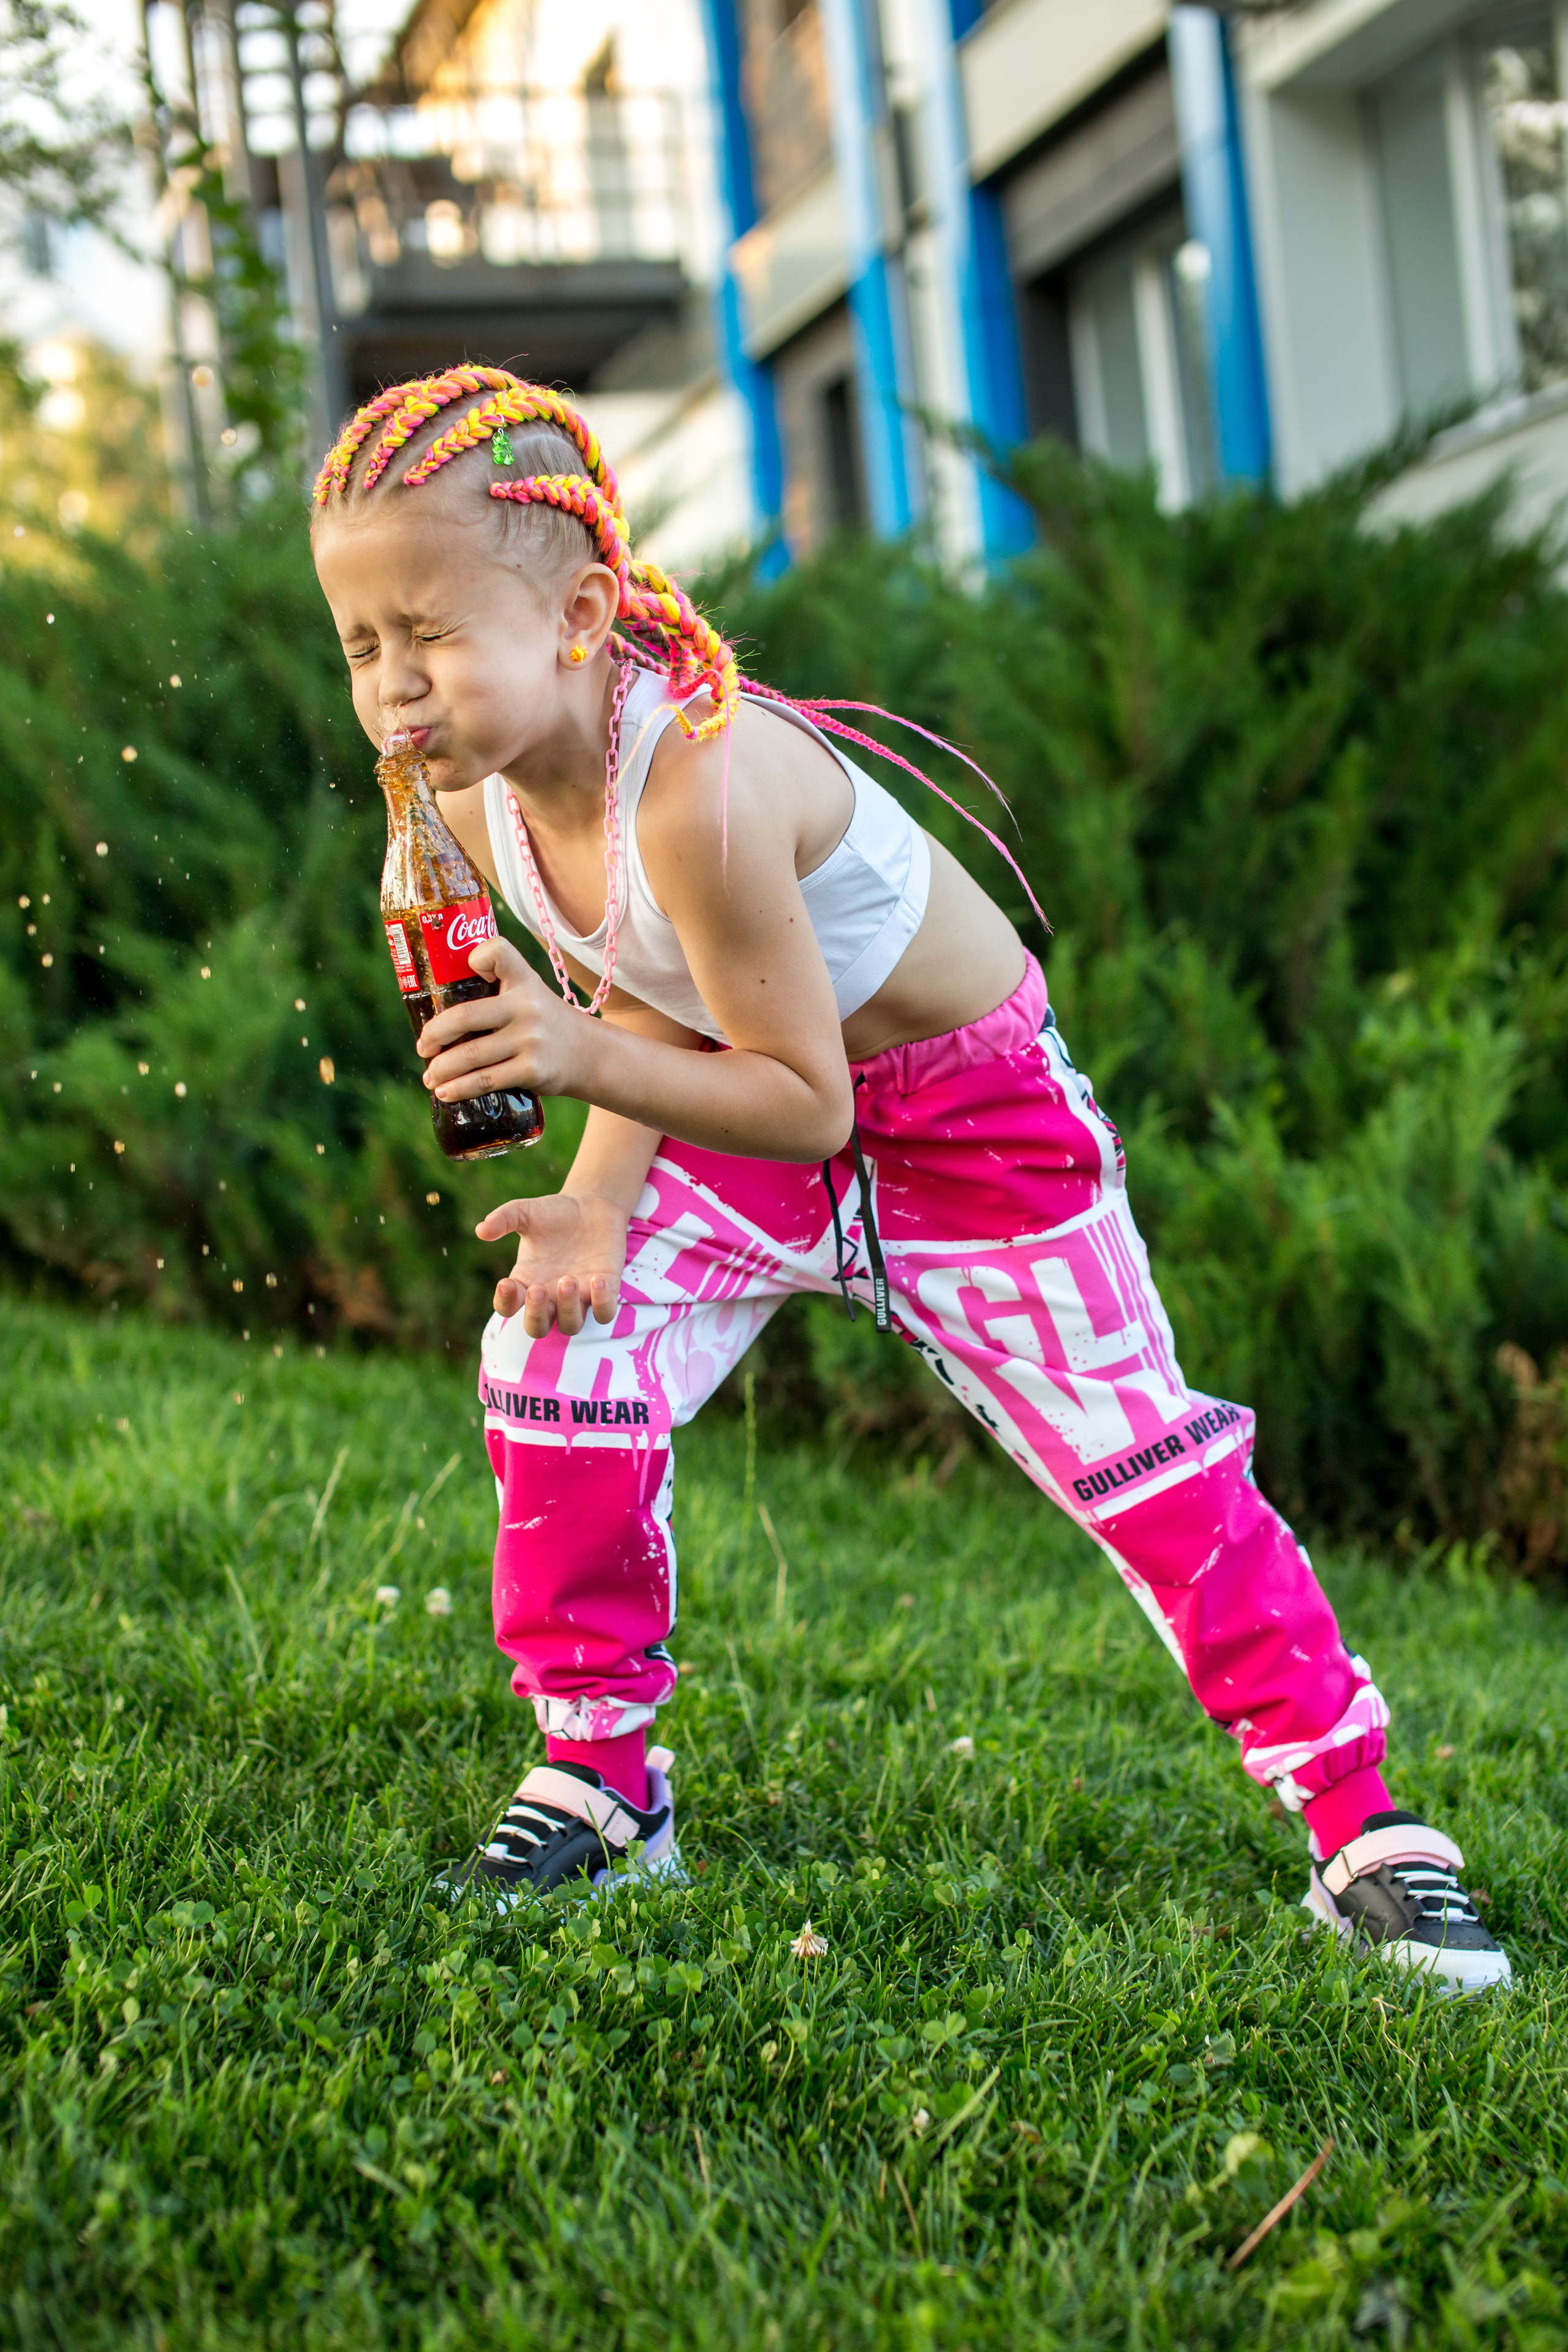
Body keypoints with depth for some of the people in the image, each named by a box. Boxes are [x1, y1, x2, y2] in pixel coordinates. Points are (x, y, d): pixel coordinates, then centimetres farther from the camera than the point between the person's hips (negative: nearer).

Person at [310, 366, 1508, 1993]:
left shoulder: (695, 782, -38)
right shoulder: (478, 787, -14)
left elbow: (801, 1099, -33)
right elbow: (643, 1004, -2)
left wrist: (580, 1057, -46)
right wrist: (601, 1201, -17)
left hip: (964, 1112, -6)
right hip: (747, 1110, 6)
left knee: (1143, 1462, -4)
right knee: (558, 1351, -12)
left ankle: (1363, 1830, 10)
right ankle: (597, 1771, 6)